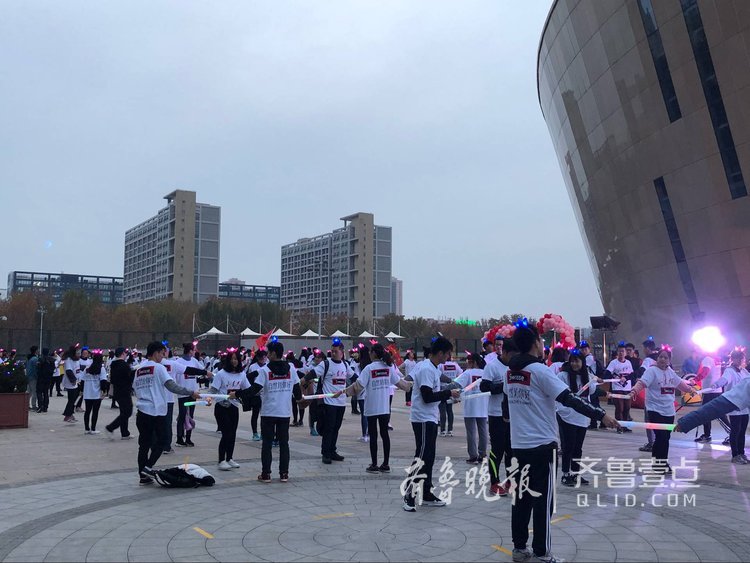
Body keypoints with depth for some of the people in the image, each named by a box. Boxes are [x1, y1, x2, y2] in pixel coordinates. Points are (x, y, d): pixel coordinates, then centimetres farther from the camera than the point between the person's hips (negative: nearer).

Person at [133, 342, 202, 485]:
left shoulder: (139, 369, 13)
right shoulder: (158, 367, -7)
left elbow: (136, 390, 18)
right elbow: (172, 387, -16)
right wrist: (191, 392, -12)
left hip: (142, 411, 6)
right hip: (156, 411, -6)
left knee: (144, 444, 9)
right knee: (160, 442, 6)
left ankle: (144, 476, 10)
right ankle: (148, 467, -7)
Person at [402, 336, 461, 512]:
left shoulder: (432, 368, 14)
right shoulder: (426, 369, -18)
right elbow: (427, 397, -23)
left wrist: (448, 395, 9)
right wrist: (448, 393, -14)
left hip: (430, 418, 10)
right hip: (423, 419, -10)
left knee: (428, 458, 13)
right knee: (422, 458, -10)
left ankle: (427, 494, 20)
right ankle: (409, 496, -7)